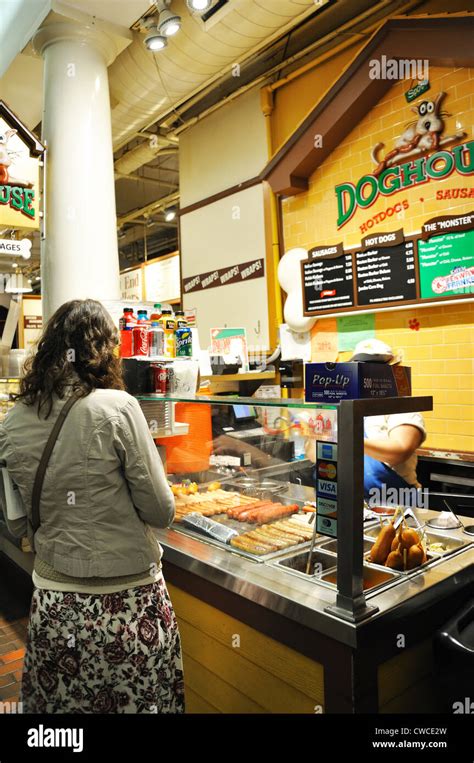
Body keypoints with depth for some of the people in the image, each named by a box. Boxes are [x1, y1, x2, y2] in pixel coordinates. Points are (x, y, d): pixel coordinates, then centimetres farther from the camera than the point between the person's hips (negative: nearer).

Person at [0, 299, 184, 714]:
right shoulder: (117, 407, -17)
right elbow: (161, 511, -12)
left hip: (51, 602, 5)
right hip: (126, 602, -4)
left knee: (60, 701, 21)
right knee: (138, 701, 15)